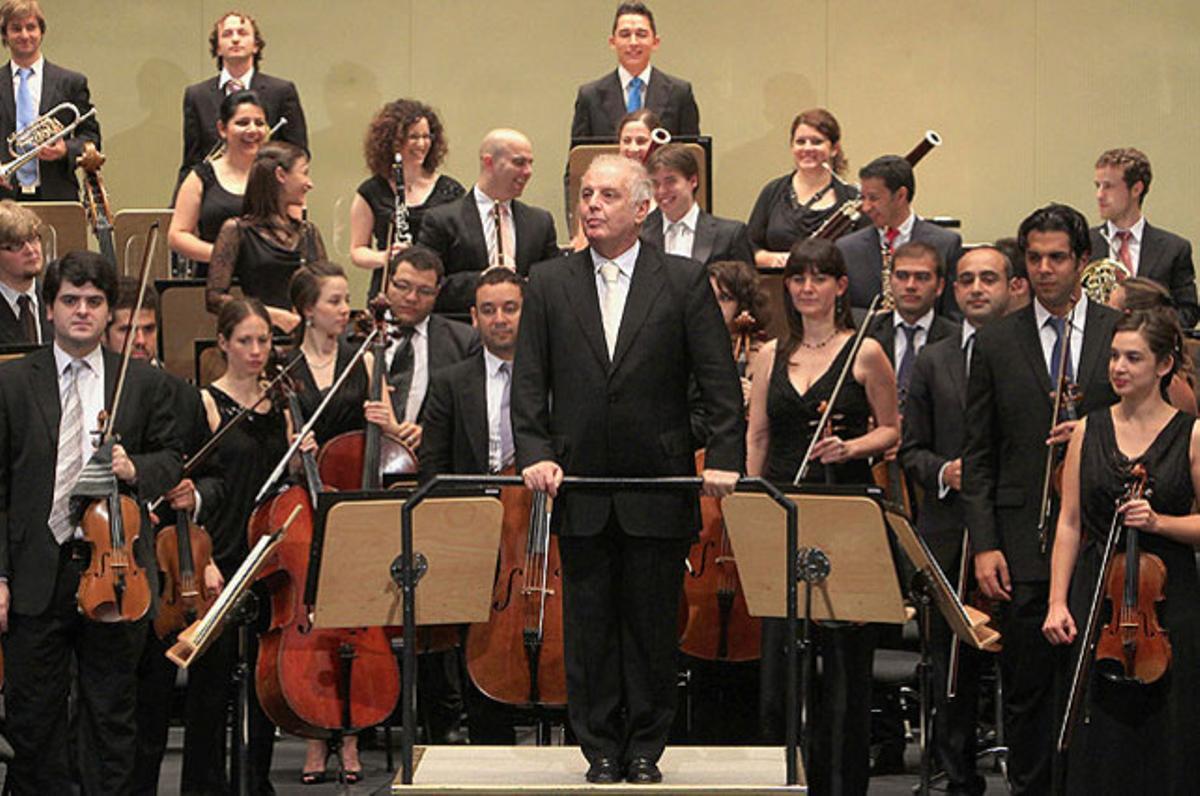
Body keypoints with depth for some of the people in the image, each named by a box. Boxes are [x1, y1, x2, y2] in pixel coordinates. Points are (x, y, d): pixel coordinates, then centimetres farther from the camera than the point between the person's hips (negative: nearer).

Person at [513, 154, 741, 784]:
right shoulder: (548, 286, 7)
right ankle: (601, 749, 14)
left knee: (653, 624, 5)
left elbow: (719, 383, -1)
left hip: (659, 488, -1)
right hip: (580, 489, 2)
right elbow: (529, 383, 5)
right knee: (589, 625, 5)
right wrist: (535, 454, -8)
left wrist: (723, 460, -11)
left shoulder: (686, 283, 1)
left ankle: (645, 748, 15)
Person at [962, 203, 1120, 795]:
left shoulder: (1123, 334, 6)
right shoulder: (995, 343, 6)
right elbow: (978, 456, 5)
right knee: (1026, 689, 3)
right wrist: (984, 545, -3)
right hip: (1025, 543, 0)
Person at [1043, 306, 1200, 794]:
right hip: (1095, 596, 2)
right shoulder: (1089, 430, 7)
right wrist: (1057, 603, 0)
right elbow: (1070, 523, 7)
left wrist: (1159, 521, -17)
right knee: (1096, 740, 2)